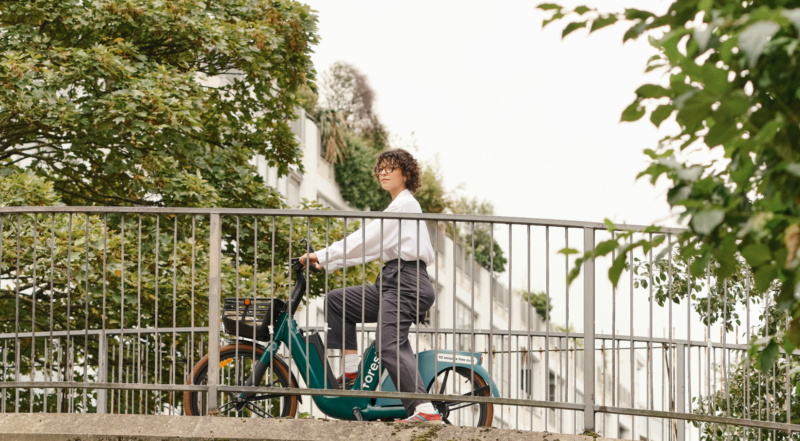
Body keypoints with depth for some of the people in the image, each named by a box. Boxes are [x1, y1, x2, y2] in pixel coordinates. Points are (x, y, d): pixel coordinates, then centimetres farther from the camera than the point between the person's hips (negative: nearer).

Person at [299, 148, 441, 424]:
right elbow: (371, 247, 25)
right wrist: (328, 264, 18)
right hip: (392, 281, 10)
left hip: (407, 282, -10)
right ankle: (351, 371, 7)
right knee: (336, 301, 13)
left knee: (389, 344, -24)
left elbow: (365, 240, -12)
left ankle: (426, 410, -34)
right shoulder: (399, 206, 27)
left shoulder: (404, 204, -5)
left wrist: (323, 256, -11)